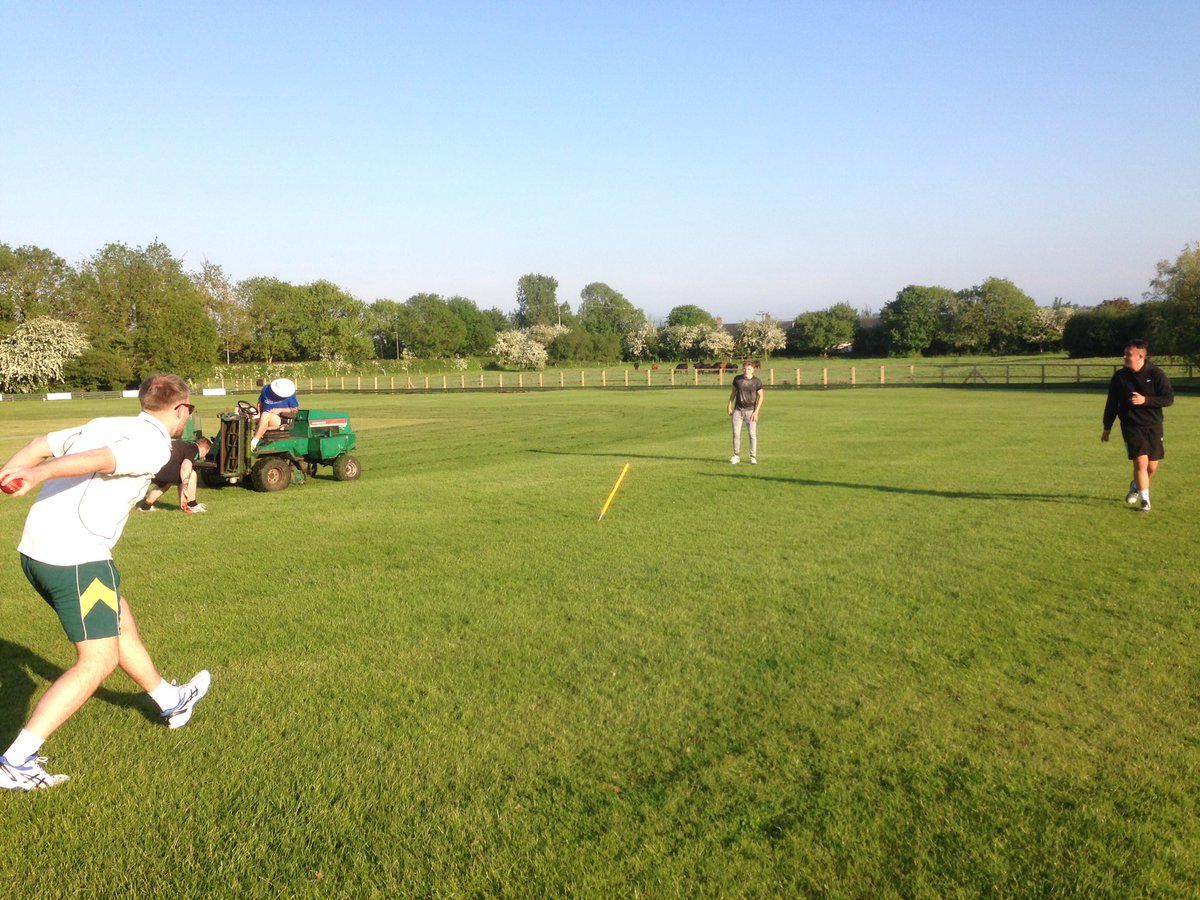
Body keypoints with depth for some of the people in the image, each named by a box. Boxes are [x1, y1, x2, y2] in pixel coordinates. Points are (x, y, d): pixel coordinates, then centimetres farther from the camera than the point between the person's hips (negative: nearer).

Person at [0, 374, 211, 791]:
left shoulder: (105, 424, 15)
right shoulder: (154, 446, -10)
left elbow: (41, 444, 12)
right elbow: (97, 460, -26)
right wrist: (36, 476, -38)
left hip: (35, 550, 9)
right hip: (77, 560, -9)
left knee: (123, 626, 24)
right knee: (98, 661, 1)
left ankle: (171, 702, 44)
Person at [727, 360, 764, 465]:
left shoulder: (757, 381, -5)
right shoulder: (737, 379, 4)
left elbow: (760, 397, -3)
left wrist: (756, 411, -11)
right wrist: (730, 407, 10)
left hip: (750, 410, -3)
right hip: (738, 410, 3)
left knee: (753, 434, -4)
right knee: (736, 433, 2)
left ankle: (753, 457, 4)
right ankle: (736, 455, 13)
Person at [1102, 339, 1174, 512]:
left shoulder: (1156, 374, -6)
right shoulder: (1119, 376, -1)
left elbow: (1169, 398, -8)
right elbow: (1111, 403, 7)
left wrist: (1145, 400, -23)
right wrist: (1107, 428, 10)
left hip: (1153, 426, 1)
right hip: (1131, 426, -1)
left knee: (1152, 466, 7)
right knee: (1141, 461, -13)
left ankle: (1136, 487, 36)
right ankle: (1145, 500, -3)